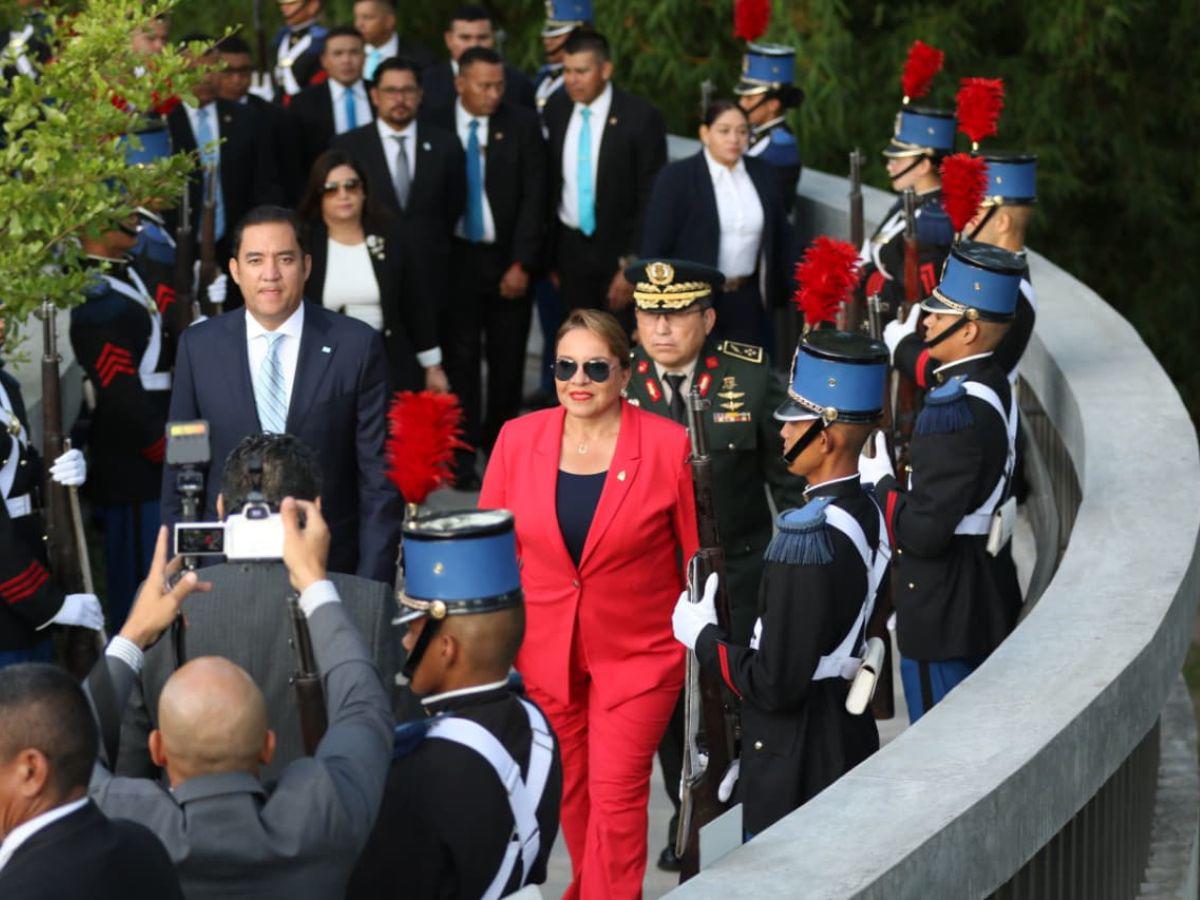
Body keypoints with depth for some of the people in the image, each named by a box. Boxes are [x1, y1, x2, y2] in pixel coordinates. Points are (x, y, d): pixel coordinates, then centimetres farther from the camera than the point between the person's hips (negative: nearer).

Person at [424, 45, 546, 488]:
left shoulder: (522, 125, 0)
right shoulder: (436, 128, -2)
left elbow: (534, 198, -2)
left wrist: (522, 264, -8)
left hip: (508, 261, 1)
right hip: (456, 257, -1)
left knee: (508, 359, 6)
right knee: (461, 360, -1)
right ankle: (463, 458, 3)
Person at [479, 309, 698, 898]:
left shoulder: (669, 446, -11)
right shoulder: (518, 440, -2)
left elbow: (700, 558, -4)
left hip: (637, 651, -3)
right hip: (543, 649, 3)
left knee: (615, 797, -5)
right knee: (568, 794, 15)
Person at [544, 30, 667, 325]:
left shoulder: (640, 118, -10)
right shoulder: (555, 110, 5)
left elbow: (651, 199, -10)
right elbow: (549, 187, 11)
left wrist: (633, 266, -14)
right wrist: (550, 257, 9)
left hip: (619, 250, -4)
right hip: (571, 249, 4)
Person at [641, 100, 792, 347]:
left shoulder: (764, 175, 8)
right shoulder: (676, 177, -5)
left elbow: (781, 236, 15)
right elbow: (654, 245, -6)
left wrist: (781, 291, 9)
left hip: (747, 300, 3)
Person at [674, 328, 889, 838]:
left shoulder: (808, 538, -24)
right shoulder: (867, 514, 5)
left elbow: (775, 684, -24)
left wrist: (702, 636, -7)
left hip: (795, 780, -9)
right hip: (851, 748, 9)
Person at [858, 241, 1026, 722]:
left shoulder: (953, 412, -26)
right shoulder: (994, 386, 5)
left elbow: (924, 533, -26)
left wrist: (878, 482, -12)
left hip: (944, 618, -10)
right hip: (989, 599, 10)